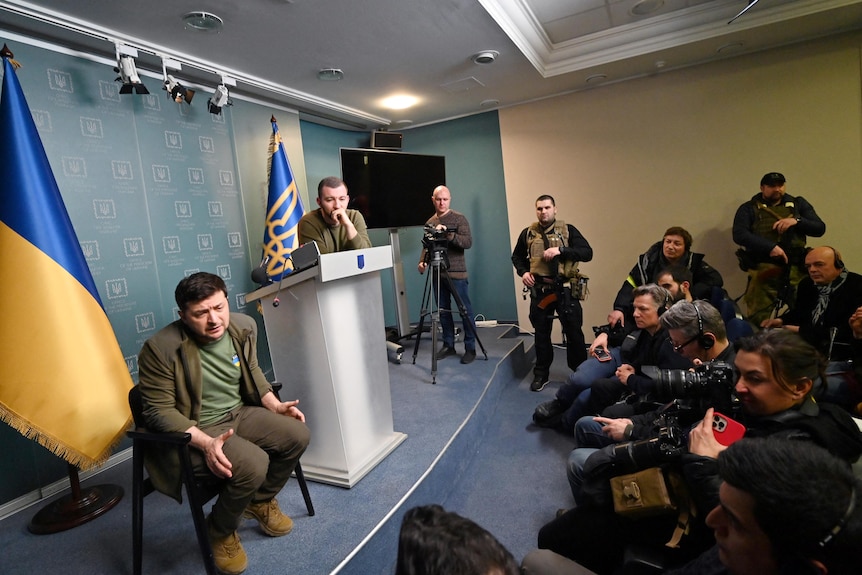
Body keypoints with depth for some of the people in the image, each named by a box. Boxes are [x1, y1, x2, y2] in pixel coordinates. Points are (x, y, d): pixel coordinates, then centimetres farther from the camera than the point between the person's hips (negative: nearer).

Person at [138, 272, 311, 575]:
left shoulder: (244, 326, -5)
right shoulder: (161, 348, -22)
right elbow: (159, 411, -18)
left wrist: (276, 405, -2)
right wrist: (206, 442, -30)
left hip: (240, 414, 6)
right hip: (193, 431, -6)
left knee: (297, 434, -10)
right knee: (253, 465, -28)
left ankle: (261, 501, 18)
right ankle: (220, 531, 6)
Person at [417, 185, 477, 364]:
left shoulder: (459, 218, -2)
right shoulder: (430, 222, 13)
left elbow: (468, 242, -12)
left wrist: (449, 235, -25)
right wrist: (422, 261, 0)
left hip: (456, 273, -5)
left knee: (465, 311, -1)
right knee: (443, 311, 9)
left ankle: (470, 348, 9)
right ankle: (448, 345, 21)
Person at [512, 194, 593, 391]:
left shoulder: (568, 230, -1)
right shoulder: (528, 233, 6)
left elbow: (587, 253, -10)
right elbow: (516, 256, 17)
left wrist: (560, 250, -22)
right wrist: (523, 272, -2)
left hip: (566, 290, -2)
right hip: (540, 290, 2)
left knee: (574, 332, 4)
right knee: (541, 333, 10)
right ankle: (541, 374, 23)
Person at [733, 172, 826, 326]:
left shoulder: (799, 204, 18)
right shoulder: (749, 209, 8)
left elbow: (820, 228, 13)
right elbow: (739, 235, -8)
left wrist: (797, 221, -6)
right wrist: (770, 247, -18)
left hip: (796, 270, 3)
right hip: (763, 271, -2)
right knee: (757, 319, -4)